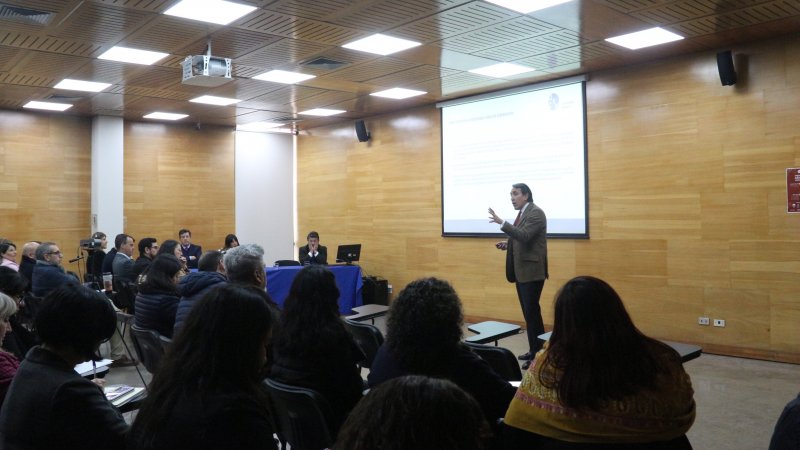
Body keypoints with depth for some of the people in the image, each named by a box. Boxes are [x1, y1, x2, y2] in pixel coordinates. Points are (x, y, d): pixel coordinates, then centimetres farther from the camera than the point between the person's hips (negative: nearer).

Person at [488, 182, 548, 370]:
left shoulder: (536, 212, -13)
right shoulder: (522, 213, 15)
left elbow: (525, 236, -26)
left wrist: (502, 223, -30)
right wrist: (508, 244, 7)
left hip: (532, 271, -9)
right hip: (522, 271, 10)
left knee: (532, 312, -6)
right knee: (530, 312, 14)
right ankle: (535, 350, 23)